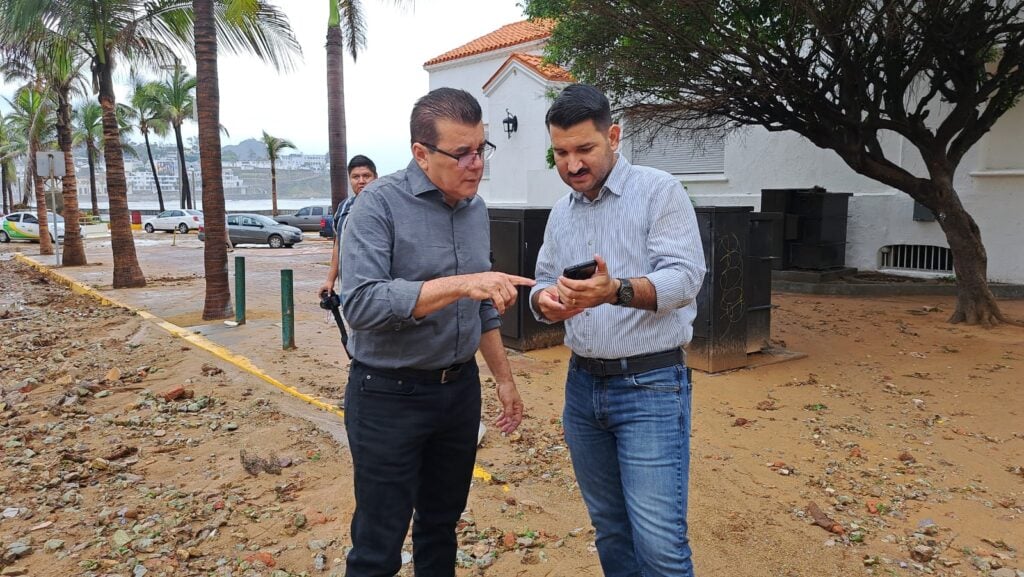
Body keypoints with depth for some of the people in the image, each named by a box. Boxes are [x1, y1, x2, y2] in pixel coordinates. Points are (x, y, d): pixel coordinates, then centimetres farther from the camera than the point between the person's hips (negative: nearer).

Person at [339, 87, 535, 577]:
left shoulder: (476, 209, 5)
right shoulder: (380, 203, -15)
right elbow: (360, 304, -27)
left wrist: (504, 377, 15)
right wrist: (459, 284, -32)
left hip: (461, 388, 6)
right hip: (389, 394, -6)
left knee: (441, 526, 19)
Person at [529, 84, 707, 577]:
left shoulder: (659, 191, -6)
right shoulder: (561, 212, 12)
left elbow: (685, 277, -17)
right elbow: (543, 282, 14)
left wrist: (616, 291, -35)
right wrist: (545, 301, -11)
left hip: (651, 385, -5)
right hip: (582, 384, 6)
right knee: (609, 528, 15)